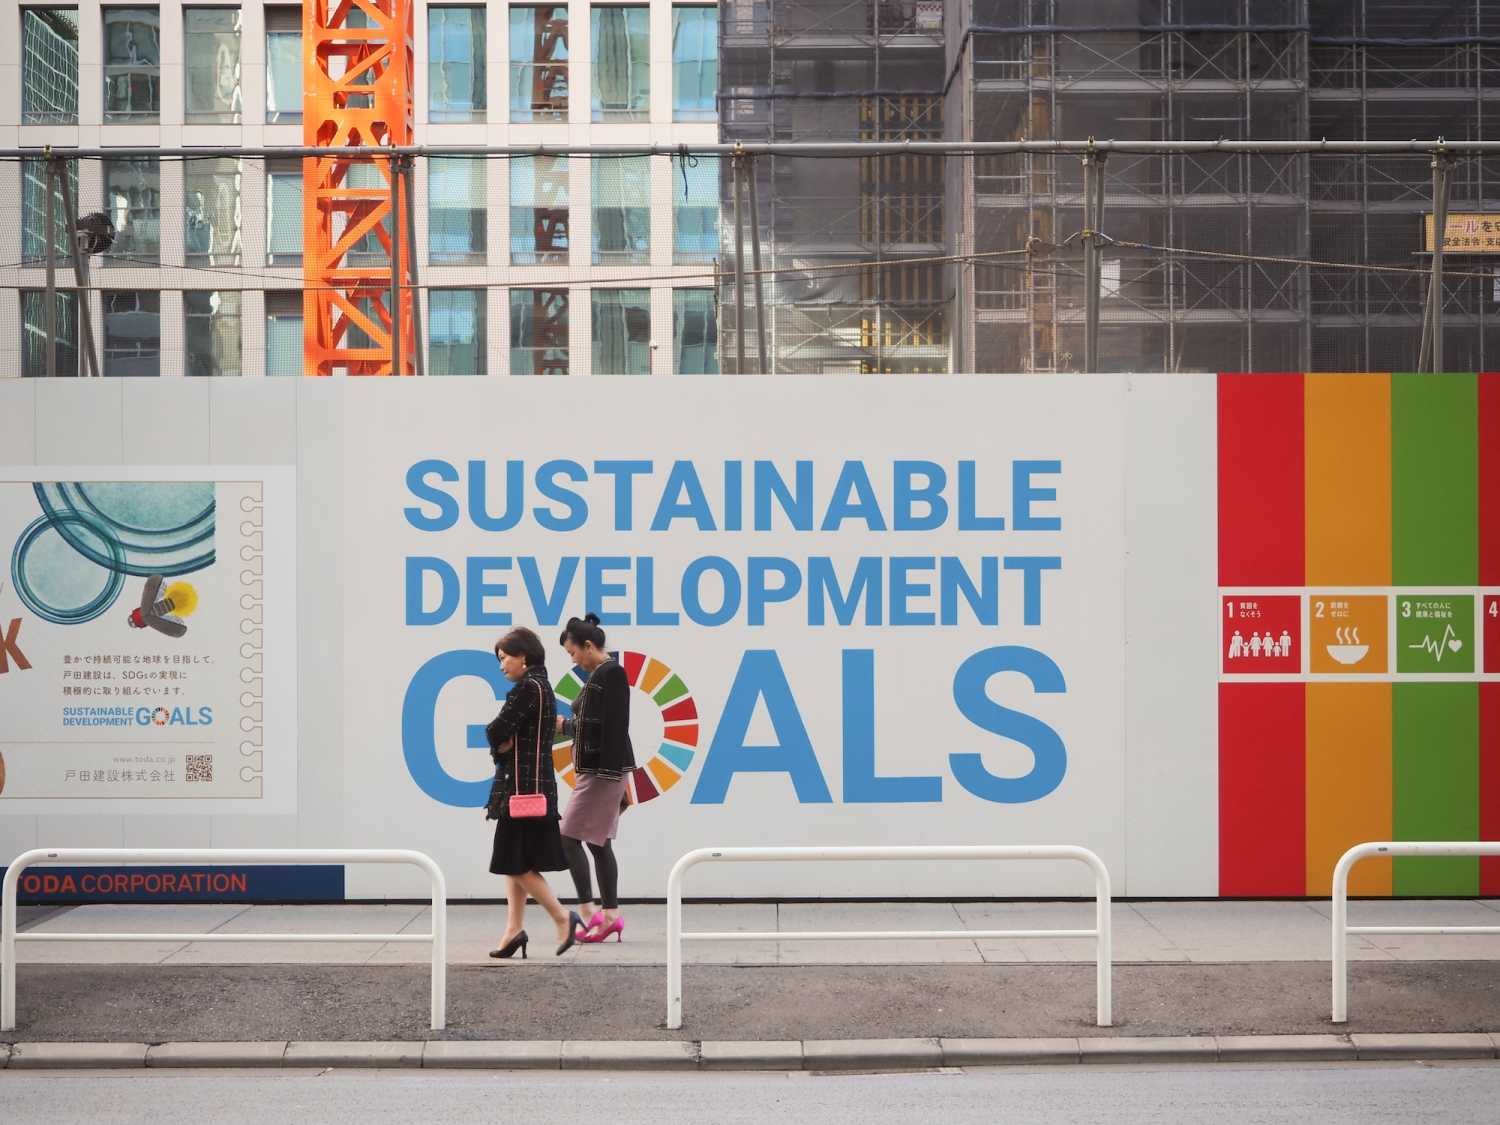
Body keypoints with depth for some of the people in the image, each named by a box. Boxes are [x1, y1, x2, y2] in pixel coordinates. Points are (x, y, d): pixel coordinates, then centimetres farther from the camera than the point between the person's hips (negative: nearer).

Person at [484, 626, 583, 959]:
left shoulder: (528, 687, -14)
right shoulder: (541, 686, 16)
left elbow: (496, 732, -16)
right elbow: (505, 739, 17)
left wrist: (501, 741, 4)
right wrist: (502, 746, -3)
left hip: (523, 785, -10)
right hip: (533, 783, 10)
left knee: (517, 863, -5)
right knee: (514, 862, 9)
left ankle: (563, 918, -2)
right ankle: (514, 929, 9)